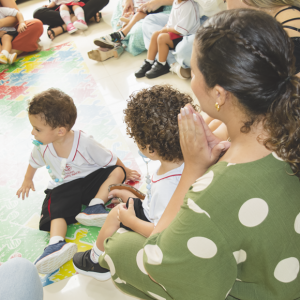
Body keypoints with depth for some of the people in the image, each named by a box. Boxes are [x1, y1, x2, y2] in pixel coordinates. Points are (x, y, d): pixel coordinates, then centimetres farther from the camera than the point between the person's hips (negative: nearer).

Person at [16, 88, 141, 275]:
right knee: (57, 210, -28)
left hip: (90, 179, -1)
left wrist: (126, 172, 4)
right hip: (63, 187, 1)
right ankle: (56, 244, -50)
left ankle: (95, 206, -32)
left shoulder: (85, 143, -22)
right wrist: (28, 180, 32)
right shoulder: (41, 146, -8)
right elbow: (34, 162, 18)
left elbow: (111, 161, -8)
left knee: (117, 171, -23)